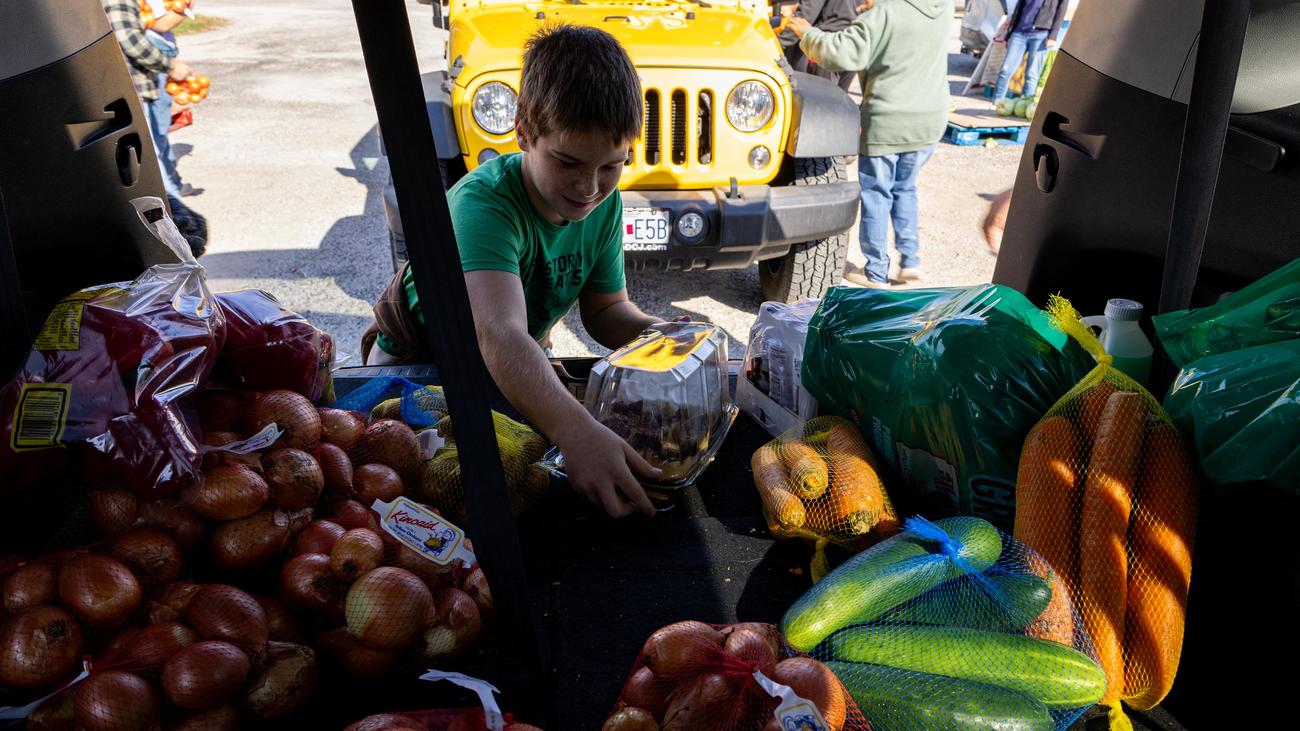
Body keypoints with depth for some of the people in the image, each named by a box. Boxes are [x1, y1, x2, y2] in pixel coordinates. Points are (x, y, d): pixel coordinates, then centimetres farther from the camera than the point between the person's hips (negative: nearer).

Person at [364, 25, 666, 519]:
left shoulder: (604, 202, -18)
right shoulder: (484, 202, -39)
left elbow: (605, 309, -6)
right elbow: (500, 335, -54)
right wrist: (575, 430, -69)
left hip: (521, 361, 5)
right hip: (415, 354, -5)